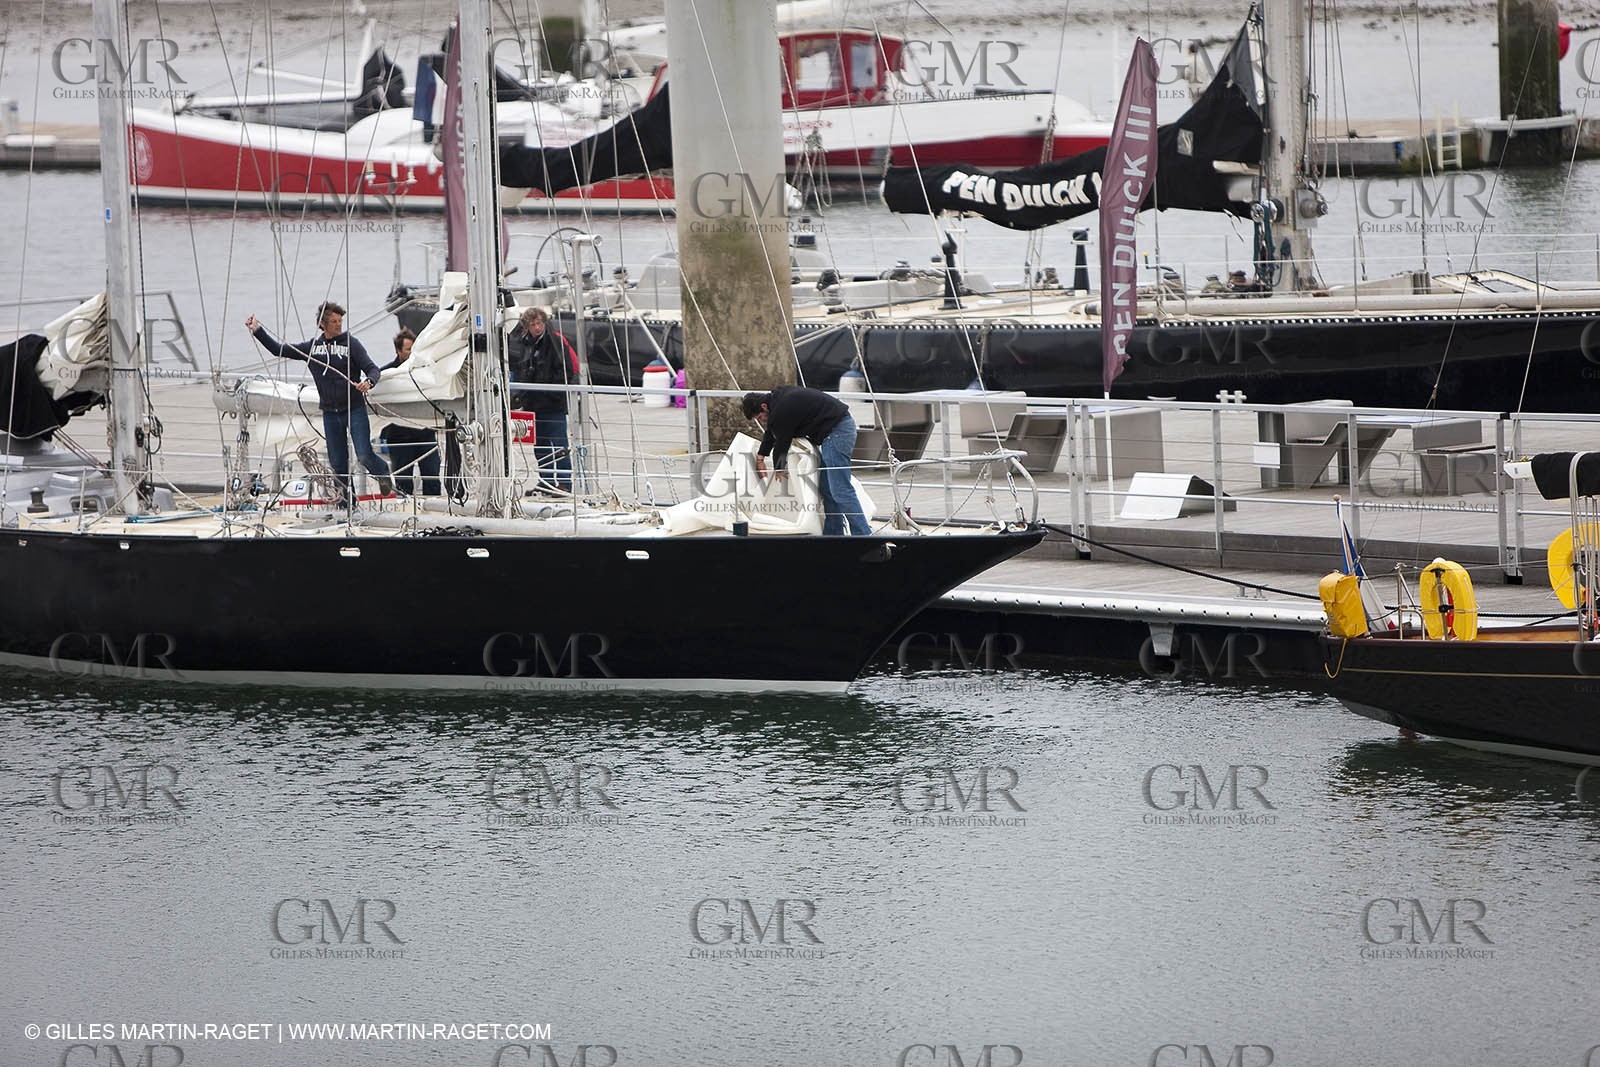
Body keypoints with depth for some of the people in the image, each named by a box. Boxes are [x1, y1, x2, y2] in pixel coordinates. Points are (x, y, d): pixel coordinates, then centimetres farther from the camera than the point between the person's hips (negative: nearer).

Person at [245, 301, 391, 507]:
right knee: (337, 462, 5)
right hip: (329, 412, 4)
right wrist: (257, 331, 9)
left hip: (354, 410, -4)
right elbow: (280, 350, 15)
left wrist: (368, 382, -31)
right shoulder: (312, 347, 8)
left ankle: (382, 473, 21)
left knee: (364, 455, -12)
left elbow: (372, 368, -8)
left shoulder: (351, 344, -3)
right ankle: (349, 500, 17)